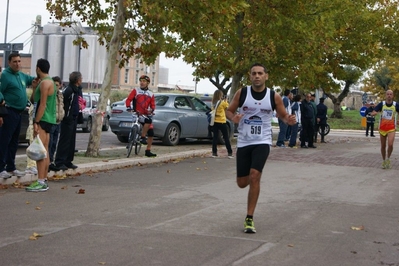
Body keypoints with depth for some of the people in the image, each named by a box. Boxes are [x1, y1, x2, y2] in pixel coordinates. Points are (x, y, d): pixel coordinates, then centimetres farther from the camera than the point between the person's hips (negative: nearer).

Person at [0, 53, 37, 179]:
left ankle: (11, 168, 20)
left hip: (18, 113, 9)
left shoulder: (22, 75, 15)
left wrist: (35, 81, 7)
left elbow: (32, 79, 30)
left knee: (14, 142, 13)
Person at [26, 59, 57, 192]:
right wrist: (34, 88, 9)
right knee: (44, 152, 12)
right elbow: (34, 100, 19)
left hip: (43, 120, -11)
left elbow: (42, 105, -20)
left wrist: (36, 122, -21)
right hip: (47, 120, 11)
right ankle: (44, 180, 17)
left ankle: (41, 182, -17)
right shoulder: (49, 82, 18)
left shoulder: (45, 83, -13)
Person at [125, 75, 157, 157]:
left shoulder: (151, 94, 15)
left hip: (146, 115, 5)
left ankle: (148, 151, 11)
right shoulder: (135, 91, 5)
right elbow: (128, 100, -1)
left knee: (151, 134, 0)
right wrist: (129, 107, -19)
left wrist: (151, 110, -9)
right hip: (137, 114, -5)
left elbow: (153, 105, 13)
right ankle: (143, 137, -20)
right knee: (149, 121, -34)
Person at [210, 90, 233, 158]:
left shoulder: (213, 103, 2)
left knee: (215, 137, 6)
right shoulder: (222, 103, -12)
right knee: (226, 138, 4)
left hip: (214, 122, 4)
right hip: (221, 122, -4)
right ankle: (230, 153, 5)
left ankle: (214, 152, 4)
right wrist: (225, 101, 5)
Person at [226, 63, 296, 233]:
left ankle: (249, 218, -8)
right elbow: (229, 111, 6)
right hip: (243, 142, 2)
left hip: (262, 142, -2)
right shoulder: (241, 93, -4)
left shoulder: (274, 97, -4)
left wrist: (288, 120, -15)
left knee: (254, 176, -19)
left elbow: (282, 115, 9)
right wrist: (233, 118, -18)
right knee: (242, 183, 5)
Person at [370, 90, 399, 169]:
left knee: (390, 144, -18)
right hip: (382, 128, 1)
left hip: (391, 128, -1)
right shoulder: (381, 104, -4)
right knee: (383, 146, 9)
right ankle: (384, 161, 27)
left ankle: (388, 159, 7)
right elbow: (373, 113, -9)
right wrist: (374, 113, -33)